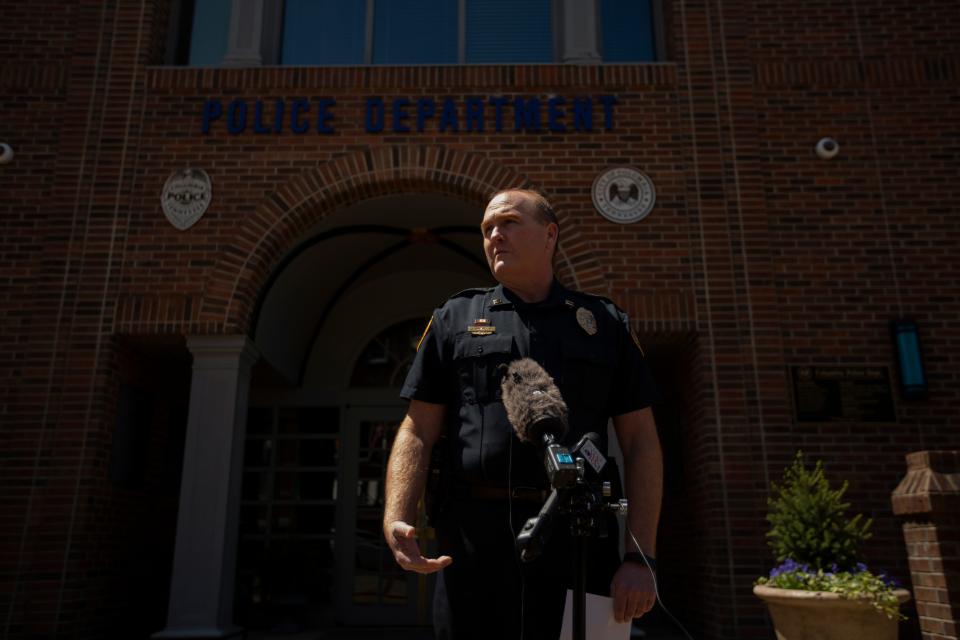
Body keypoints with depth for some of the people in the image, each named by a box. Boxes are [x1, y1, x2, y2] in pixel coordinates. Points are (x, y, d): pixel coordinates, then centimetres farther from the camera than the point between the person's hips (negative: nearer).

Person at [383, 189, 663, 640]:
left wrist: (639, 556, -3)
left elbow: (640, 442, 6)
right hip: (472, 542, 0)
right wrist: (395, 519, -12)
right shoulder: (454, 319, 11)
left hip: (580, 541, 1)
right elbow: (418, 433, 6)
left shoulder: (606, 322, 11)